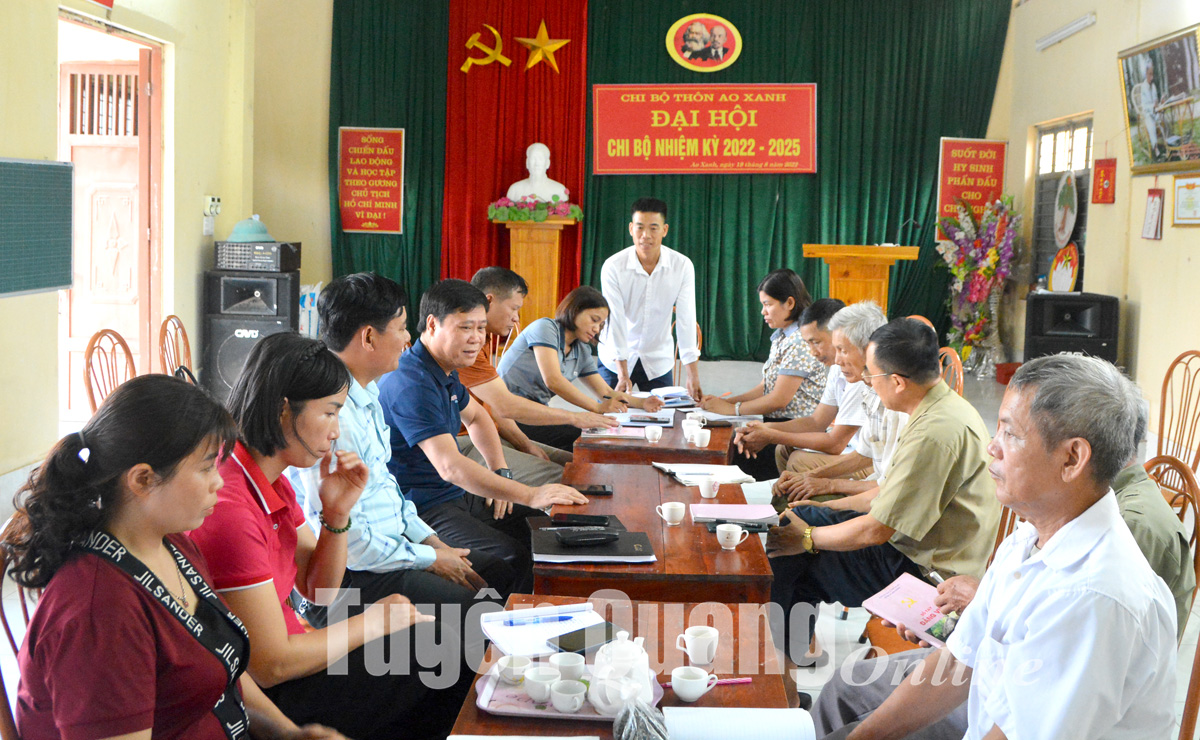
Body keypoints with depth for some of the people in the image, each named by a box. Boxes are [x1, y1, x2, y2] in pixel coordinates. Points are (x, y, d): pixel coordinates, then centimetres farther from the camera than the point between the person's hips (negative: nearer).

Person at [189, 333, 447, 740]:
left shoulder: (272, 482, 5)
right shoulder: (229, 506, -27)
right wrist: (373, 621, -11)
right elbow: (271, 666, -25)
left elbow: (318, 590, 13)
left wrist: (337, 514, -4)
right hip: (262, 700, -9)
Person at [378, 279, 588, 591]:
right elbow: (450, 466, -34)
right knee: (511, 558, -26)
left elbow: (475, 416, 28)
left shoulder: (445, 370, 9)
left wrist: (500, 473, 10)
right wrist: (529, 495, -37)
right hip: (424, 509, -10)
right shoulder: (412, 384, -24)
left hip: (454, 494, 10)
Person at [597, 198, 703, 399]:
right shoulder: (613, 267, -18)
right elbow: (615, 321, -21)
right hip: (615, 361, -1)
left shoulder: (683, 266, -14)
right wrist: (623, 376, -28)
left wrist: (693, 377, -23)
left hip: (658, 362, 1)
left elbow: (686, 320, -17)